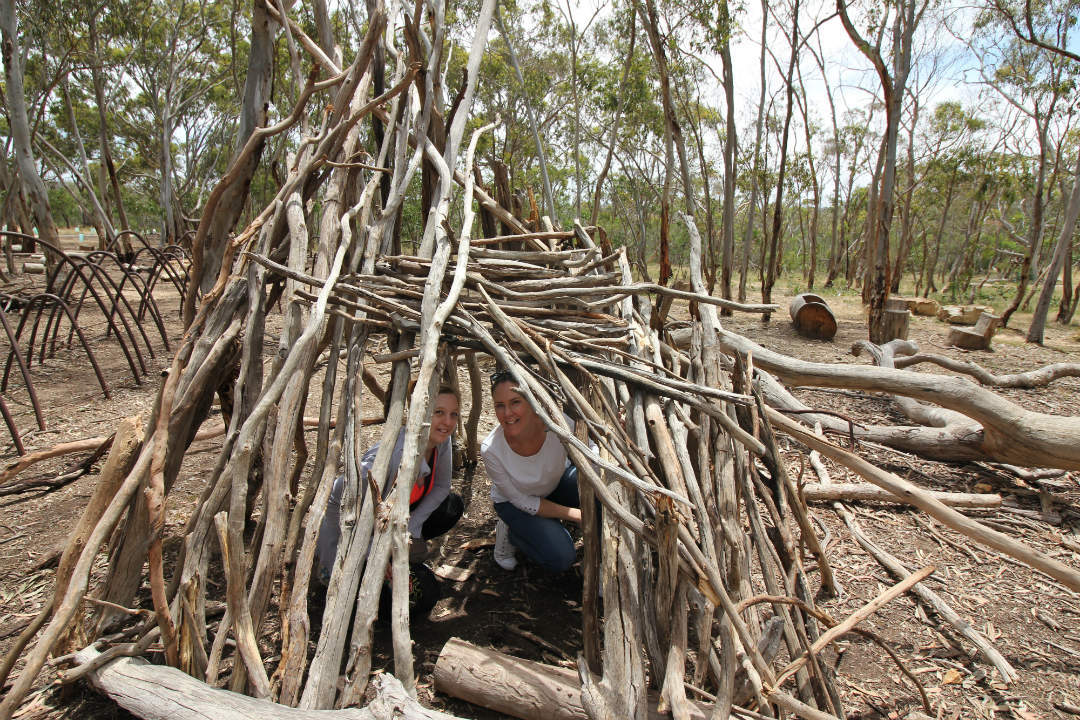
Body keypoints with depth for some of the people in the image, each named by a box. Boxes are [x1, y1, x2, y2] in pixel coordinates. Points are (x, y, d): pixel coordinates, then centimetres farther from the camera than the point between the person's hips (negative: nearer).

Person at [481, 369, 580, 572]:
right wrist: (576, 515, -23)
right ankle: (508, 531, 5)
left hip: (558, 484, 2)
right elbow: (522, 501, -20)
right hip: (513, 502, -2)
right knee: (560, 557, -23)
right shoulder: (491, 449, -32)